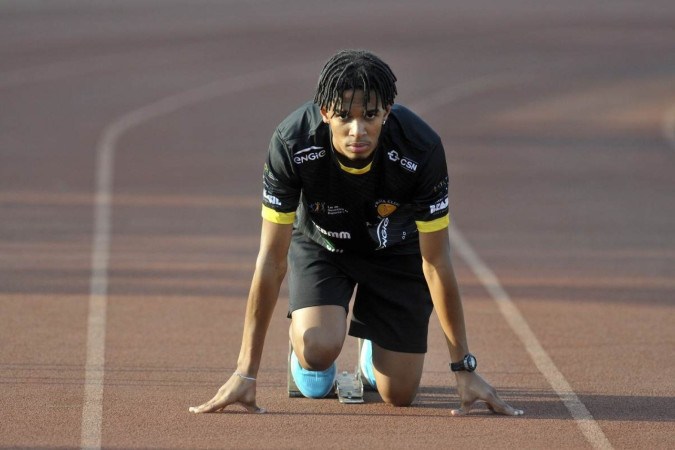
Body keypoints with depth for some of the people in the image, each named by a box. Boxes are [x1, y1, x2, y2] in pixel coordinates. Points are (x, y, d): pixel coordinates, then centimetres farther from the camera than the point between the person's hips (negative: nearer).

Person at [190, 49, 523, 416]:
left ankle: (374, 338, 32)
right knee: (319, 351, -27)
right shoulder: (291, 145, -35)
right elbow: (272, 260, -28)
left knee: (398, 395, -5)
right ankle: (302, 331, 12)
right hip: (320, 244, 0)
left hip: (396, 248, 1)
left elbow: (436, 263, -24)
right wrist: (246, 373, -29)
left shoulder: (421, 149, -35)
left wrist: (464, 368, -22)